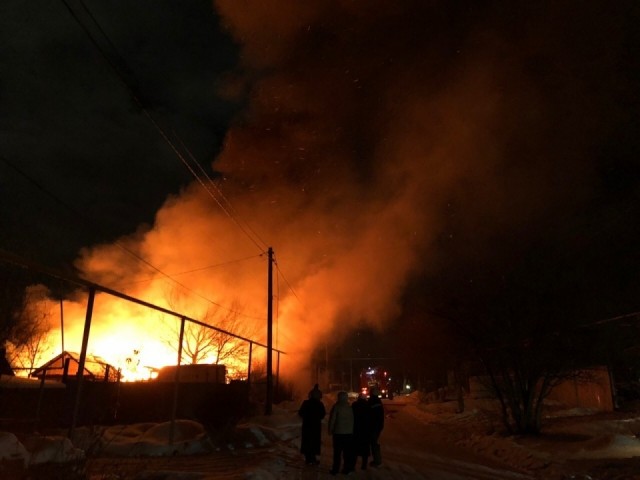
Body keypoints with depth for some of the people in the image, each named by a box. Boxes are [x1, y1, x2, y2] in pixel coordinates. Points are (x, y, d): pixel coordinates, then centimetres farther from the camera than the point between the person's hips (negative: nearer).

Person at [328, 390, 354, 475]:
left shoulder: (336, 406, -8)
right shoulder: (350, 407, 3)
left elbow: (332, 419, -8)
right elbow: (353, 419, 6)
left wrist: (330, 430, 1)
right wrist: (351, 429, 14)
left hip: (338, 432, -3)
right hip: (349, 432, 3)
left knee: (337, 452, 2)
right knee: (348, 452, 8)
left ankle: (335, 469, 3)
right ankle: (347, 469, 10)